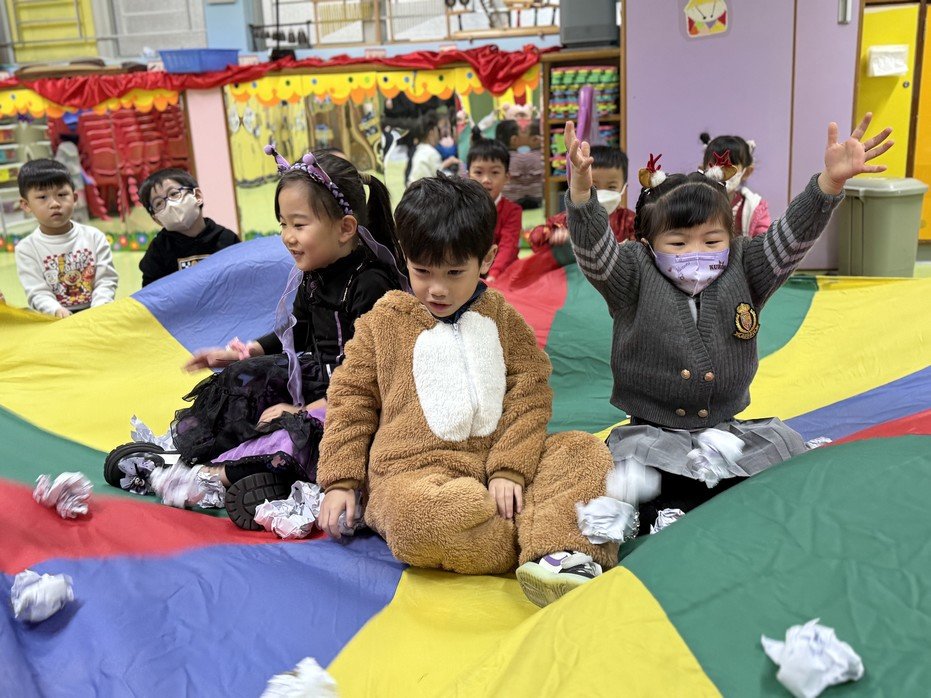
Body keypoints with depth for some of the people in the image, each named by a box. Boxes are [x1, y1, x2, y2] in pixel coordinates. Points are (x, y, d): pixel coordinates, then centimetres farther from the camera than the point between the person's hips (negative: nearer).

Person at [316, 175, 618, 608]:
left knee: (584, 450, -17)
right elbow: (351, 398, 9)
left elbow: (529, 394, 4)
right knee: (420, 514, -39)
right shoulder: (383, 322, 7)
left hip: (496, 465, 3)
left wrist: (509, 469, -10)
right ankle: (548, 543, -22)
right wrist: (340, 482, 2)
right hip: (414, 472, -3)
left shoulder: (502, 319, 11)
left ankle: (554, 555, -38)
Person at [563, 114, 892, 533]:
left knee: (785, 445, -15)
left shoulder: (743, 273, 1)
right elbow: (593, 248, -24)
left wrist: (830, 181, -28)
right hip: (653, 432, -3)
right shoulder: (635, 279, -8)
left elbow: (791, 237, -11)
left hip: (727, 431, 4)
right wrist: (581, 188, -44)